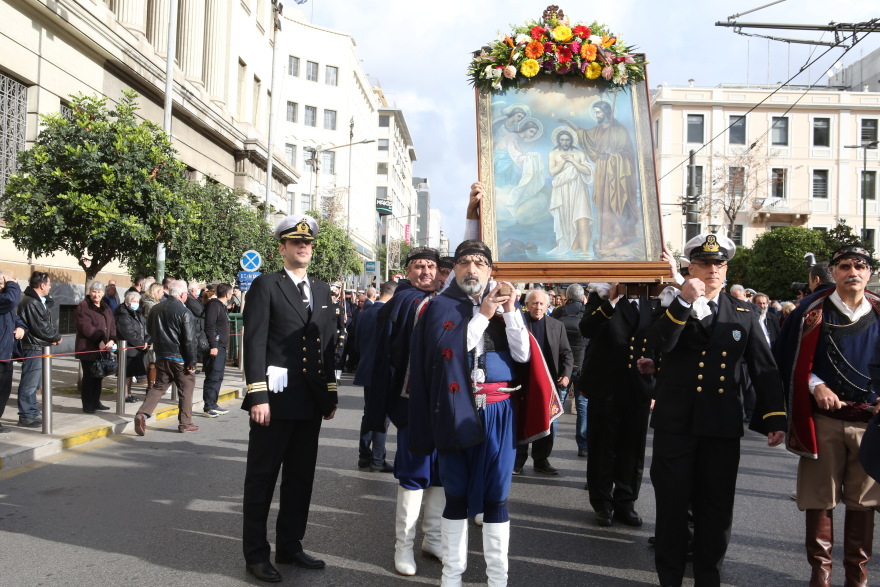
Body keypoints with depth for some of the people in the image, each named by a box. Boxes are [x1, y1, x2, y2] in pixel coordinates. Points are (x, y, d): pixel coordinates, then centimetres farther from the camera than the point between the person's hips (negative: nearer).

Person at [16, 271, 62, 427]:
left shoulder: (41, 301, 15)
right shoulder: (30, 303, -17)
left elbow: (48, 323, 17)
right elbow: (41, 328, -18)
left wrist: (53, 336, 2)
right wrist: (56, 337, -5)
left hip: (40, 348, 10)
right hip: (33, 348, -10)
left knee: (34, 384, 15)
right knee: (29, 383, -4)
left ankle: (32, 413, 23)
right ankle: (26, 416, 2)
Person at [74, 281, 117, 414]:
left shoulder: (105, 308, 17)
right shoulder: (83, 307, -6)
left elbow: (112, 325, 10)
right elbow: (86, 327, -16)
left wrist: (112, 340, -8)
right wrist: (99, 340, -21)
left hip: (102, 349, 7)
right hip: (88, 348, -7)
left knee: (99, 376, 12)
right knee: (89, 376, -3)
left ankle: (96, 402, 23)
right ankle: (87, 405, 4)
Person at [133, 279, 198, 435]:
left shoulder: (155, 310, 5)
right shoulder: (185, 313, -15)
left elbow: (150, 332, 17)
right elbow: (189, 340, -16)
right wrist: (192, 362, -11)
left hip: (161, 357, 5)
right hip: (180, 358, -5)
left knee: (158, 387, 13)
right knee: (186, 389, 8)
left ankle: (142, 414, -5)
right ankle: (185, 423, 13)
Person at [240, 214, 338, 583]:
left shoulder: (322, 290, 14)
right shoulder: (265, 286, -3)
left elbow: (329, 346, 14)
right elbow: (255, 344, -10)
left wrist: (331, 395, 11)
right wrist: (258, 396, -17)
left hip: (311, 402, 6)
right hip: (276, 399, -6)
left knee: (301, 477, 13)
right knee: (262, 477, 5)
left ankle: (290, 546, 26)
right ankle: (256, 553, 15)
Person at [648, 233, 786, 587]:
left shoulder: (743, 314, 8)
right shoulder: (673, 308, 4)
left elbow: (764, 369, 5)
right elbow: (659, 344, -16)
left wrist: (775, 418, -2)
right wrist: (684, 301, -24)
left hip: (722, 426, 1)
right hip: (675, 422, -1)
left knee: (716, 505, 9)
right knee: (672, 502, 6)